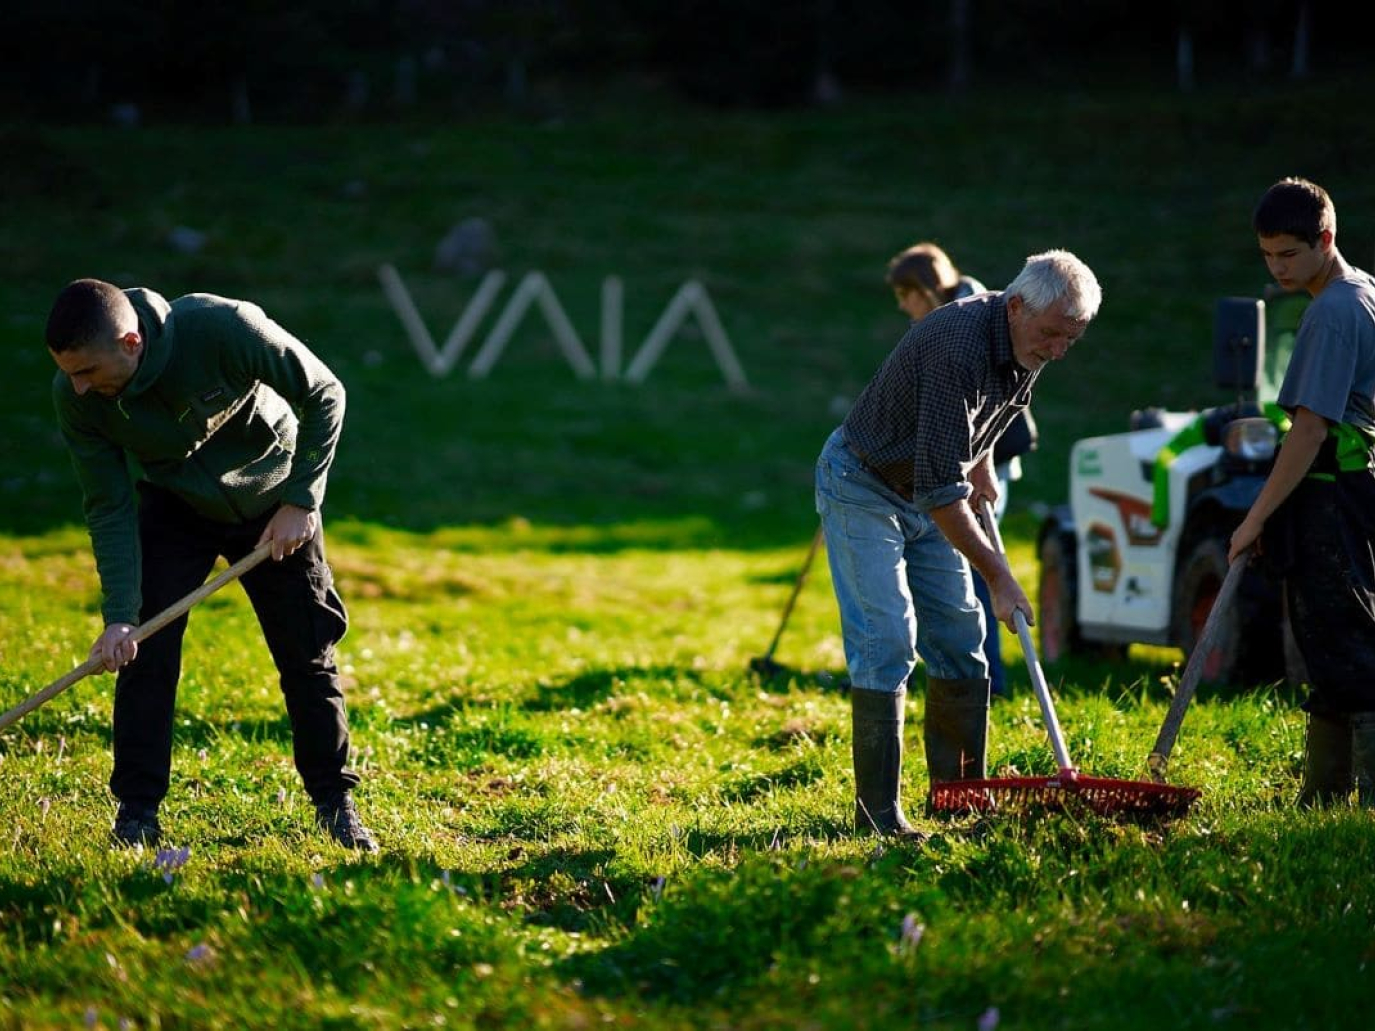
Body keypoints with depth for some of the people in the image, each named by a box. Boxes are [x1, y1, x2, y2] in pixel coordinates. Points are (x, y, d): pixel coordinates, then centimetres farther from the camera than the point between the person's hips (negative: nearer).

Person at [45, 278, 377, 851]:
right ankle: (137, 813, -1)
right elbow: (109, 508, -17)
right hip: (174, 507, 2)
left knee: (309, 654, 1)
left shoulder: (225, 327, -36)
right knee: (144, 650, -12)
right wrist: (120, 614, -24)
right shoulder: (75, 397, -26)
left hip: (274, 500, -1)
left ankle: (336, 803, 15)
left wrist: (300, 499, -22)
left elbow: (323, 394, -21)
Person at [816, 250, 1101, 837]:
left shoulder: (1025, 346, -8)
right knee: (887, 643, -15)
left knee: (960, 642, 5)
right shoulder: (958, 348, -35)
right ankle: (878, 814, -13)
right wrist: (998, 576, -29)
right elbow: (940, 491, -34)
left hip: (930, 492, 8)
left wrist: (981, 464, 14)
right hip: (862, 488, -8)